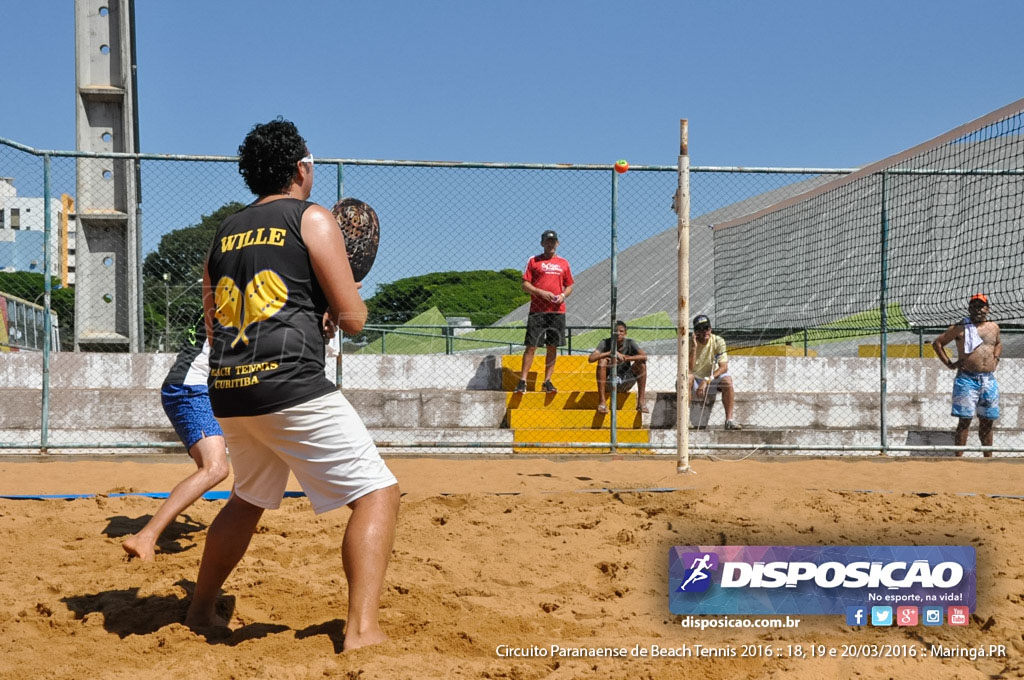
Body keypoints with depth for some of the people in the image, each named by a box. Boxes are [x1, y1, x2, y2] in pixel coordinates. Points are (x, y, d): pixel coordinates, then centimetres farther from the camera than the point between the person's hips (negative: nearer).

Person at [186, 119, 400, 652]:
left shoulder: (225, 232, 18)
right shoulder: (312, 218, -1)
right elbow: (354, 320, -4)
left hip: (227, 390, 7)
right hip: (290, 387, -7)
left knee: (249, 499, 29)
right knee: (377, 492, -3)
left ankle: (200, 611, 38)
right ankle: (362, 630, -15)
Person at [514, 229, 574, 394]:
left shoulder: (563, 263, 15)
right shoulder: (534, 261, 6)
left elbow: (569, 285, 19)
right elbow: (525, 285, 1)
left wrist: (563, 295, -2)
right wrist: (541, 292, -14)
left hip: (557, 311, 3)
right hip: (537, 311, -3)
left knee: (553, 347, 4)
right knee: (531, 346, -6)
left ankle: (547, 381, 11)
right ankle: (522, 381, -4)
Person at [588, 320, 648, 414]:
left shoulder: (629, 343, -4)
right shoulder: (605, 343, -8)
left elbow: (644, 356, -21)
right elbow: (591, 358, -24)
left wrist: (625, 358, -30)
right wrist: (611, 353, -30)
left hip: (625, 384, 2)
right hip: (608, 383, -2)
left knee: (641, 362, -18)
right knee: (602, 360, -28)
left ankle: (641, 402, -17)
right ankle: (601, 402, -30)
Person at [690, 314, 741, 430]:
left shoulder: (718, 341, -10)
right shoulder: (689, 343, -12)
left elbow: (724, 367, -17)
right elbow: (689, 369, -23)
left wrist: (707, 380, -29)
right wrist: (694, 347, -31)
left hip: (712, 379, 1)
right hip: (696, 381, -1)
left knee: (727, 380, -29)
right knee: (687, 377, -34)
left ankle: (729, 419, -25)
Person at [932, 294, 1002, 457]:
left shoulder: (994, 327, 13)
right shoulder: (960, 328, -2)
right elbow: (937, 343, 3)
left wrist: (995, 359, 16)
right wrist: (949, 363, -2)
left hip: (989, 379, 5)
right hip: (967, 379, -5)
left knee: (987, 421, 10)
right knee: (965, 419, -6)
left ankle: (988, 458, 18)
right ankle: (959, 457, -3)